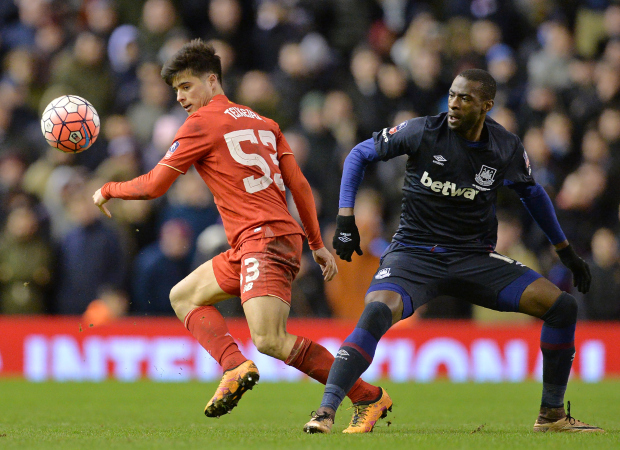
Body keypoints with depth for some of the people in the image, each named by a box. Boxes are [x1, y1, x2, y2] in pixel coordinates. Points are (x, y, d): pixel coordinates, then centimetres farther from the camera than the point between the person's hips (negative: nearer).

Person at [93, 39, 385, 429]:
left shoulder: (203, 123, -2)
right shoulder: (262, 122, 21)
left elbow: (154, 185, 0)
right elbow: (299, 185, 17)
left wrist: (108, 190, 17)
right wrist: (318, 244, 20)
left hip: (265, 239, -10)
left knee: (270, 341, -20)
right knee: (183, 296, 18)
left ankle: (368, 396, -16)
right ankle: (236, 367, -4)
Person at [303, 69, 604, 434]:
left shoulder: (507, 149, -1)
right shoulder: (424, 132, -9)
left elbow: (532, 193, 20)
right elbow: (360, 155, 3)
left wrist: (565, 251, 25)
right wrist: (345, 218, -6)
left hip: (476, 259, 3)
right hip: (415, 253, -3)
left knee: (562, 306, -9)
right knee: (378, 312, -35)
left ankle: (552, 414, 6)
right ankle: (326, 412, -32)